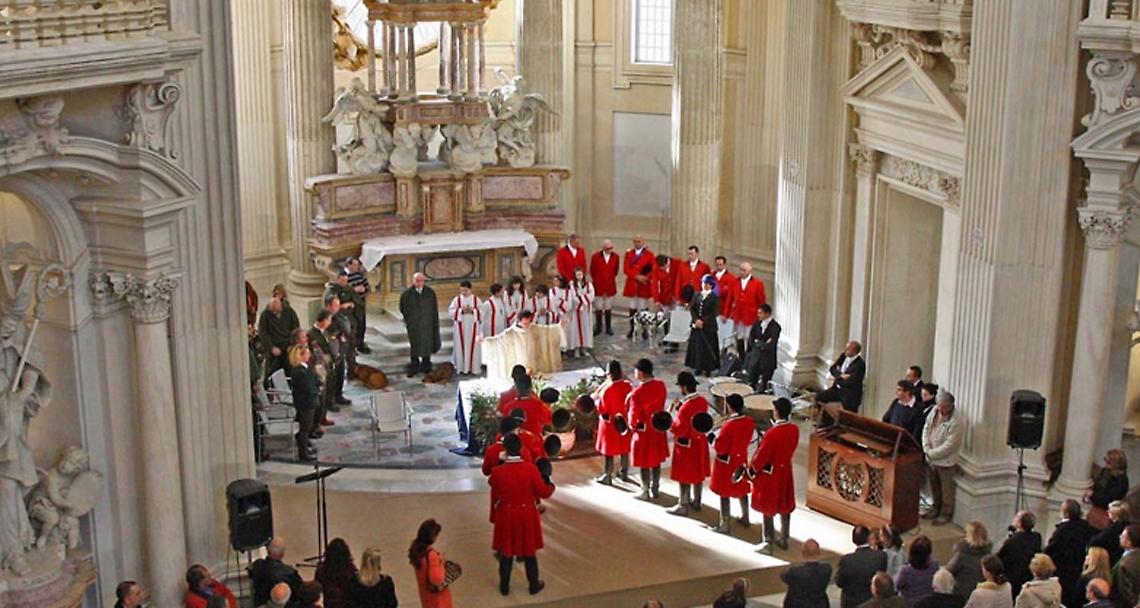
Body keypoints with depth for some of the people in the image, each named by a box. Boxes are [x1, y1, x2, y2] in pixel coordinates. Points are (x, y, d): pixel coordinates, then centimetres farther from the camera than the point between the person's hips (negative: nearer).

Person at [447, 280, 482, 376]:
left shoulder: (476, 299, 5)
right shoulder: (457, 299, 3)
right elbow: (450, 311, -4)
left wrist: (472, 311, -16)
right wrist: (461, 311, -16)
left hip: (473, 327, 0)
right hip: (460, 327, 0)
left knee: (473, 346, 1)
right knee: (461, 347, -1)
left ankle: (473, 368, 6)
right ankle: (462, 368, 3)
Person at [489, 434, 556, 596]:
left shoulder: (497, 472, -18)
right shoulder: (531, 469, -19)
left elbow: (494, 497, -3)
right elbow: (544, 492, -9)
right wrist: (551, 485, 11)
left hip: (506, 516, 0)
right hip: (527, 515, 0)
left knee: (506, 551, 16)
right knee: (529, 550, 16)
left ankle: (504, 586, 28)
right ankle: (534, 585, 29)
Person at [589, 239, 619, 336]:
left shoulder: (615, 257, -2)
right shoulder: (596, 256, -7)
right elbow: (592, 270, 4)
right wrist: (596, 280, 10)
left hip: (610, 287, 1)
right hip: (598, 287, -1)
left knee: (608, 309, 8)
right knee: (598, 309, 6)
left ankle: (608, 328, 16)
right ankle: (598, 328, 16)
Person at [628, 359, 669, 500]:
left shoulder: (637, 393, -26)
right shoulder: (661, 385, -9)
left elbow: (634, 415, -17)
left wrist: (632, 425, 2)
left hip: (644, 431, -6)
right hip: (659, 428, 6)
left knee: (644, 463, 10)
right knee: (656, 460, 19)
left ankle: (645, 492, 21)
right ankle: (655, 489, 31)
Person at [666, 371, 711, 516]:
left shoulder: (686, 407, -28)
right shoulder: (702, 401, -3)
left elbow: (678, 430, -23)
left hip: (686, 445, -8)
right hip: (699, 442, 8)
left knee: (684, 477, 5)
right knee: (698, 473, 19)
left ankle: (683, 506, 15)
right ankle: (696, 501, 33)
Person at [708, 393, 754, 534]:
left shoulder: (728, 425, -28)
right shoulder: (749, 422, -8)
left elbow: (720, 448, -21)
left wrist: (712, 438, -6)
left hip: (727, 463, -7)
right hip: (741, 459, 7)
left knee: (725, 493, 4)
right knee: (742, 489, 23)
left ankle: (724, 524, 11)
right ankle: (745, 517, 39)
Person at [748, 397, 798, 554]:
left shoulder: (772, 433, -29)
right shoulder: (794, 429, -9)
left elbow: (762, 456, -19)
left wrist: (751, 470, -4)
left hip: (769, 474, -6)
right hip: (786, 471, 6)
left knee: (768, 509, 7)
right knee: (785, 507, 18)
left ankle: (768, 543, 15)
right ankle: (783, 539, 31)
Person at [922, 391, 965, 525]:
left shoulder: (956, 422, -23)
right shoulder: (934, 411, -1)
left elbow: (949, 445, -23)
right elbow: (926, 429, 5)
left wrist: (932, 453, -16)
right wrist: (927, 448, -7)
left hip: (946, 461, -7)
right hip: (932, 458, 7)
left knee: (947, 489, 8)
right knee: (934, 486, 23)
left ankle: (946, 514, 23)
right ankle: (936, 508, 41)